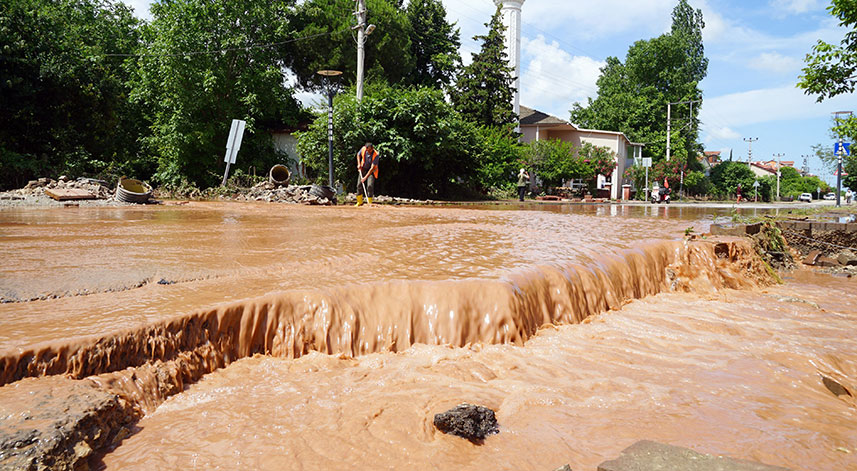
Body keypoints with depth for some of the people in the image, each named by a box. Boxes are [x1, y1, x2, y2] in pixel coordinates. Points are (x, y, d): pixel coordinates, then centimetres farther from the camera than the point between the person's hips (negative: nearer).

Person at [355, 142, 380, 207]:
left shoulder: (376, 155, -28)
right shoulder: (363, 149, -15)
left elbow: (372, 168, -29)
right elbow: (358, 154, 9)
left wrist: (365, 177, -31)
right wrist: (359, 164, -5)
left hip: (372, 171, -4)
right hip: (363, 169, 4)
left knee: (370, 186, -19)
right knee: (359, 185, 2)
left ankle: (370, 203, -9)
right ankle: (360, 202, 16)